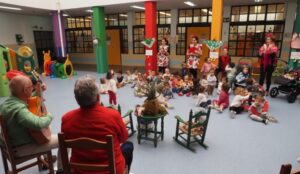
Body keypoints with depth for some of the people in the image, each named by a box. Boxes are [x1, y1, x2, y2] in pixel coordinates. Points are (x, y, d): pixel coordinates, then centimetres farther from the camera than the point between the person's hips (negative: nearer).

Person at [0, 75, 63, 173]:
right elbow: (39, 124, -48)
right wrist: (49, 116, -26)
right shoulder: (19, 109, -35)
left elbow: (28, 101, 17)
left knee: (45, 130, 31)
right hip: (20, 148, -10)